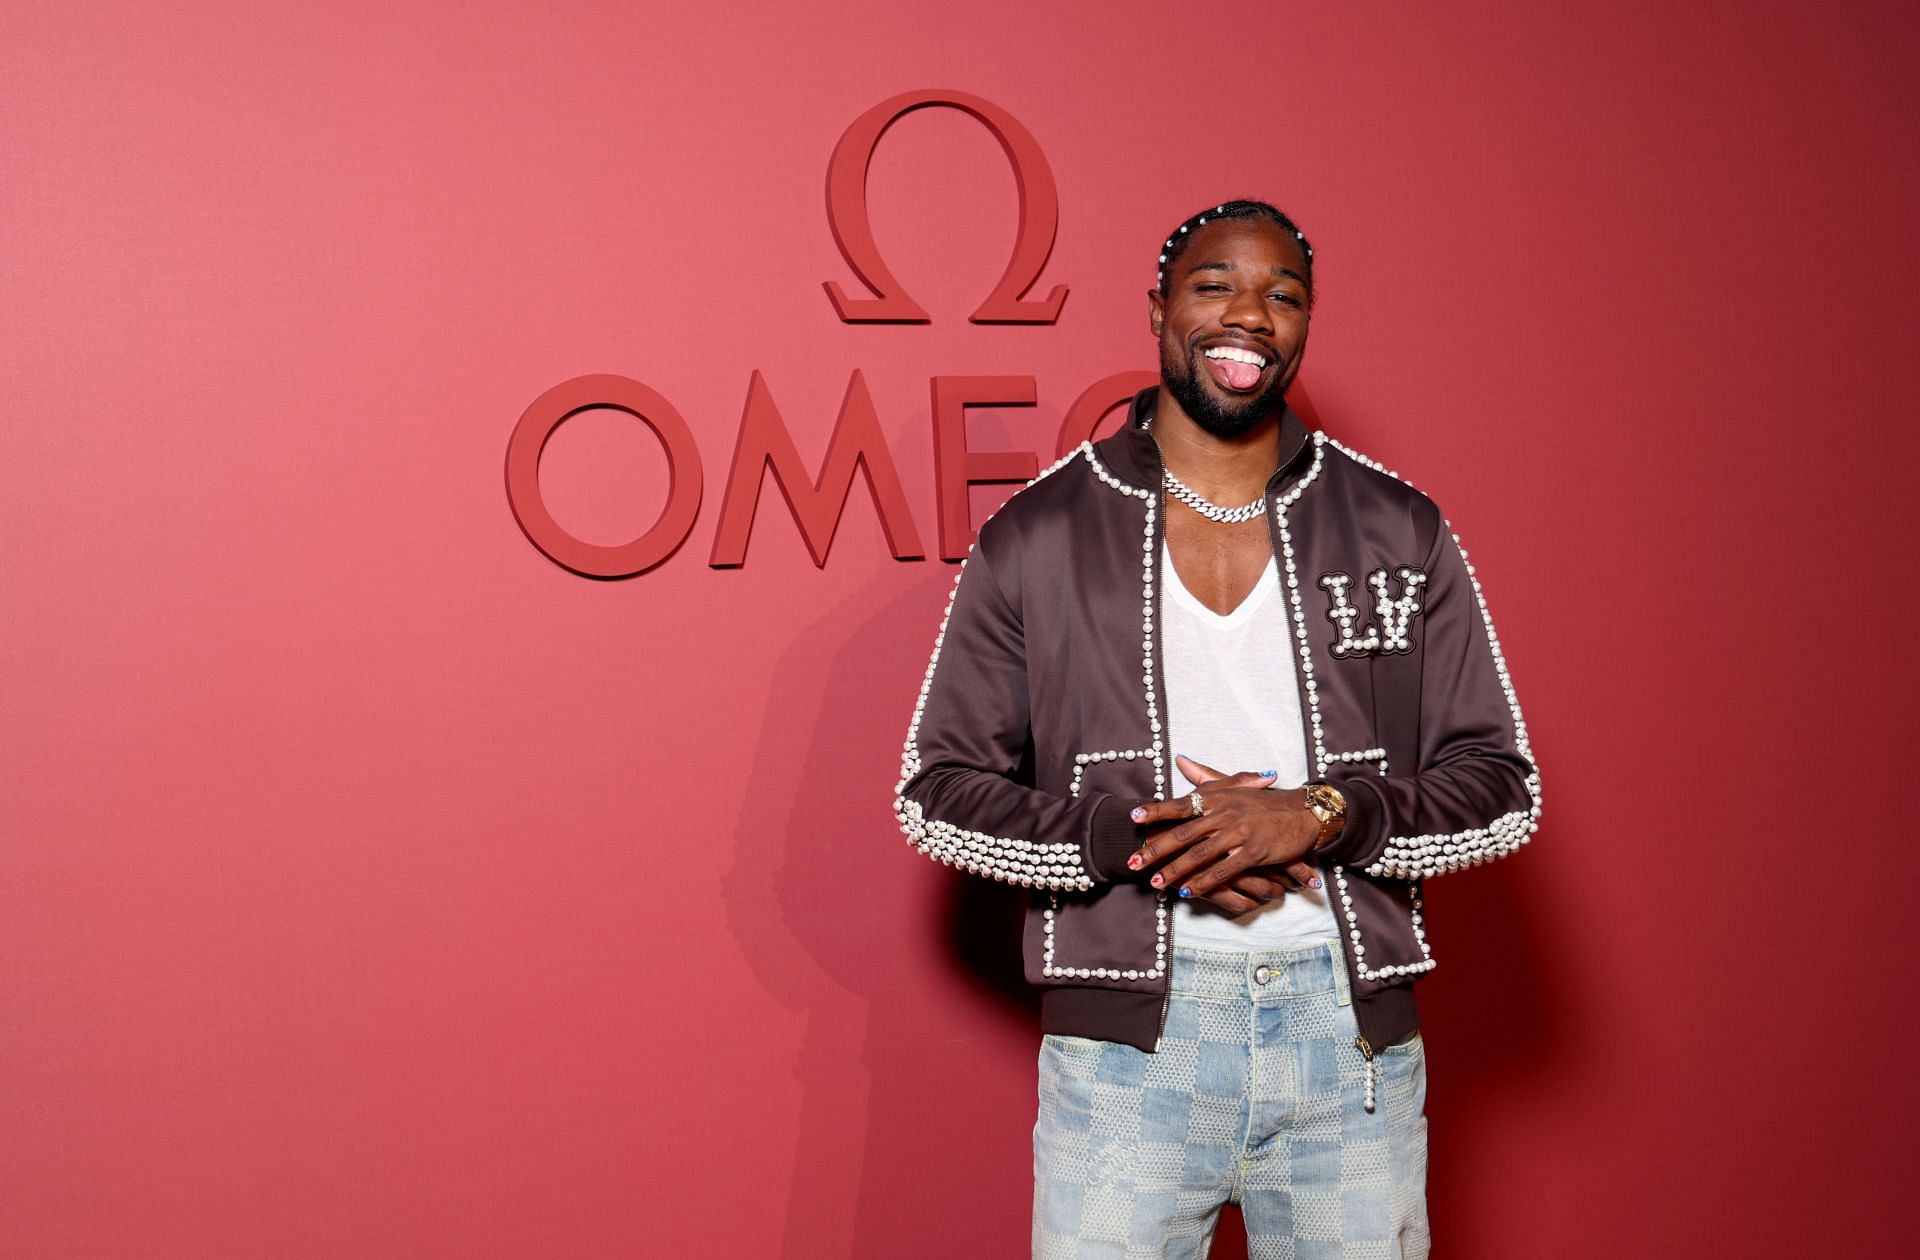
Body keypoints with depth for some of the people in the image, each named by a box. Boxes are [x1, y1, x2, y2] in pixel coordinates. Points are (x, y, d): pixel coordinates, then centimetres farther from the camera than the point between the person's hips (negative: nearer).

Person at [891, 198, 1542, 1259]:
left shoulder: (1401, 533, 4)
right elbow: (936, 791, 3)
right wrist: (1135, 835, -12)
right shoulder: (1035, 538, 1)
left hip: (1349, 1021, 2)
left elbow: (1502, 786, 4)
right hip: (1128, 1038, -1)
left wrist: (1323, 813, -14)